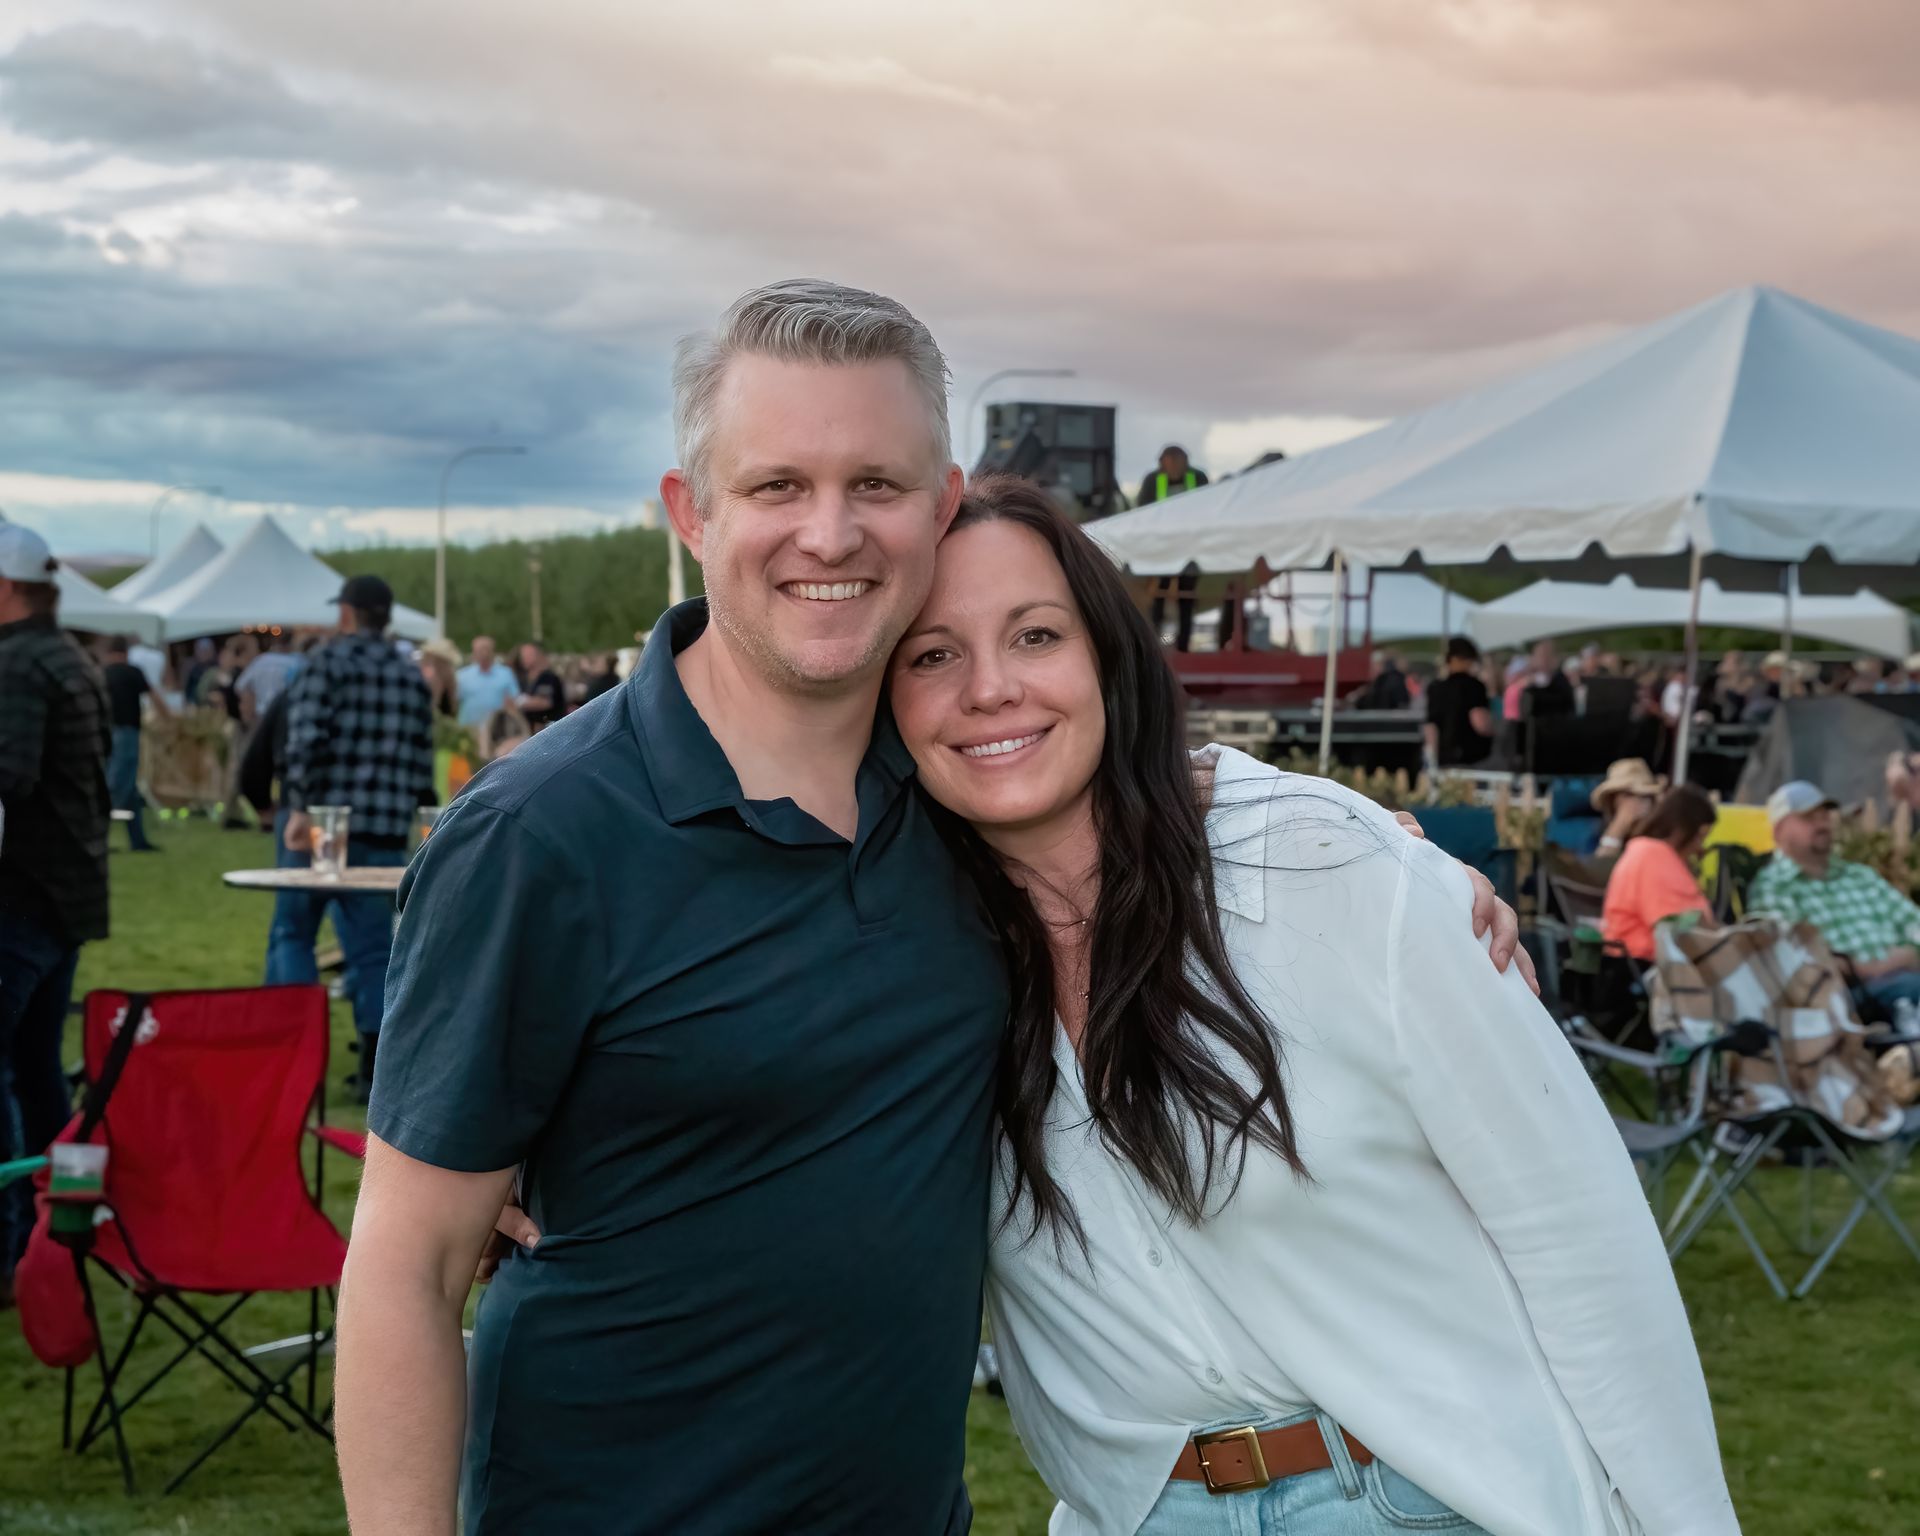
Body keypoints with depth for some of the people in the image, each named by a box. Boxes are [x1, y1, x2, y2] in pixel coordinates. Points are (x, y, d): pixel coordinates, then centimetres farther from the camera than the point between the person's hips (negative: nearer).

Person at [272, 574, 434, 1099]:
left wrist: (298, 809, -21)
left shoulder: (323, 665, -4)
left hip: (317, 824, -4)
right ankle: (374, 1066, 3)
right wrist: (415, 811, 17)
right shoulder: (413, 677, 10)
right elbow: (422, 759, 10)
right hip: (385, 832, 4)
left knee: (292, 933, 8)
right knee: (372, 947, 6)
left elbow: (305, 742, -16)